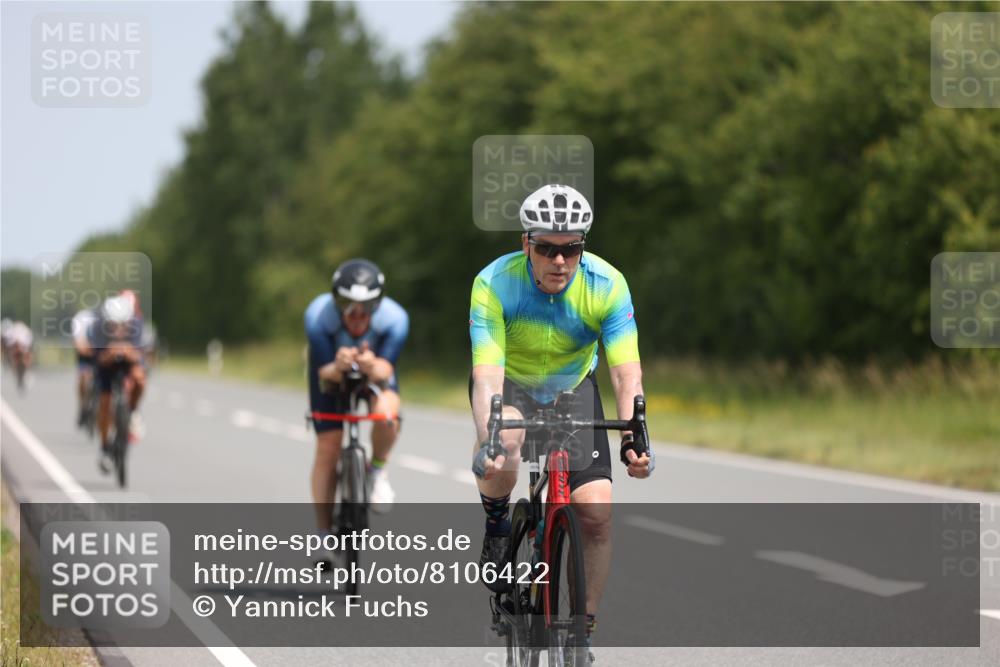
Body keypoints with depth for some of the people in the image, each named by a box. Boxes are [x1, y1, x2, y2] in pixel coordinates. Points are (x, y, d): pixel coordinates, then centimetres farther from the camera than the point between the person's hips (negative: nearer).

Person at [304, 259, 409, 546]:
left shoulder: (394, 318, -35)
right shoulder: (318, 315, -36)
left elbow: (385, 370, -39)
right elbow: (324, 373, -35)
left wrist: (373, 368, -64)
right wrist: (337, 368, -60)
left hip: (376, 368, 0)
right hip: (332, 369, 0)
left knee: (386, 412, -32)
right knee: (327, 448, -8)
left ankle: (377, 470, -1)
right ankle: (323, 533, 6)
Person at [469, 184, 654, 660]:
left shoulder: (607, 285, -25)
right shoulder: (494, 285, -29)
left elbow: (627, 372, -31)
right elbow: (487, 376, -36)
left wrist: (634, 437, -48)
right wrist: (488, 441, -52)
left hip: (572, 388, 2)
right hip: (509, 384, -2)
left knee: (597, 512, -13)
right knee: (506, 439, -38)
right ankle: (496, 525, -6)